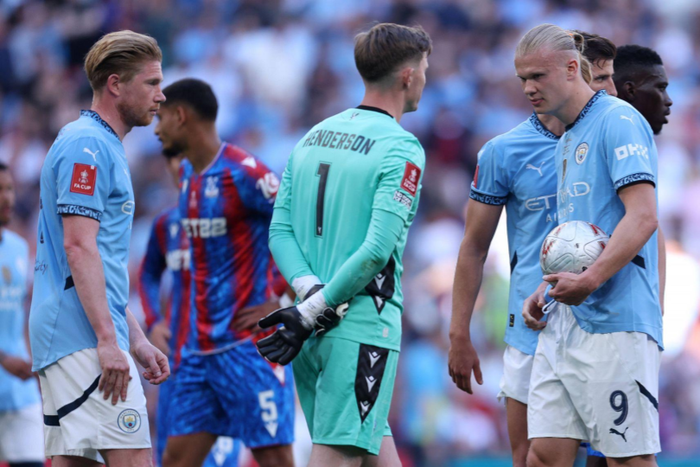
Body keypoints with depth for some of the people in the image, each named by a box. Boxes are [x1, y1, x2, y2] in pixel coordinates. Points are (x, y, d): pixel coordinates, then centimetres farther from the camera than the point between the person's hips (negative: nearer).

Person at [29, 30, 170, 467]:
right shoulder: (86, 145, -9)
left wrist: (137, 339, 24)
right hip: (85, 337, -10)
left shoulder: (105, 148, 23)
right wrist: (107, 339, -23)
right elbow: (78, 248, -18)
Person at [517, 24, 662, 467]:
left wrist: (589, 280, -25)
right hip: (564, 322, 9)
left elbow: (643, 218, -19)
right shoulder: (567, 140, 22)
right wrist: (544, 292, 15)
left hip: (616, 322, -9)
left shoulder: (619, 122, -8)